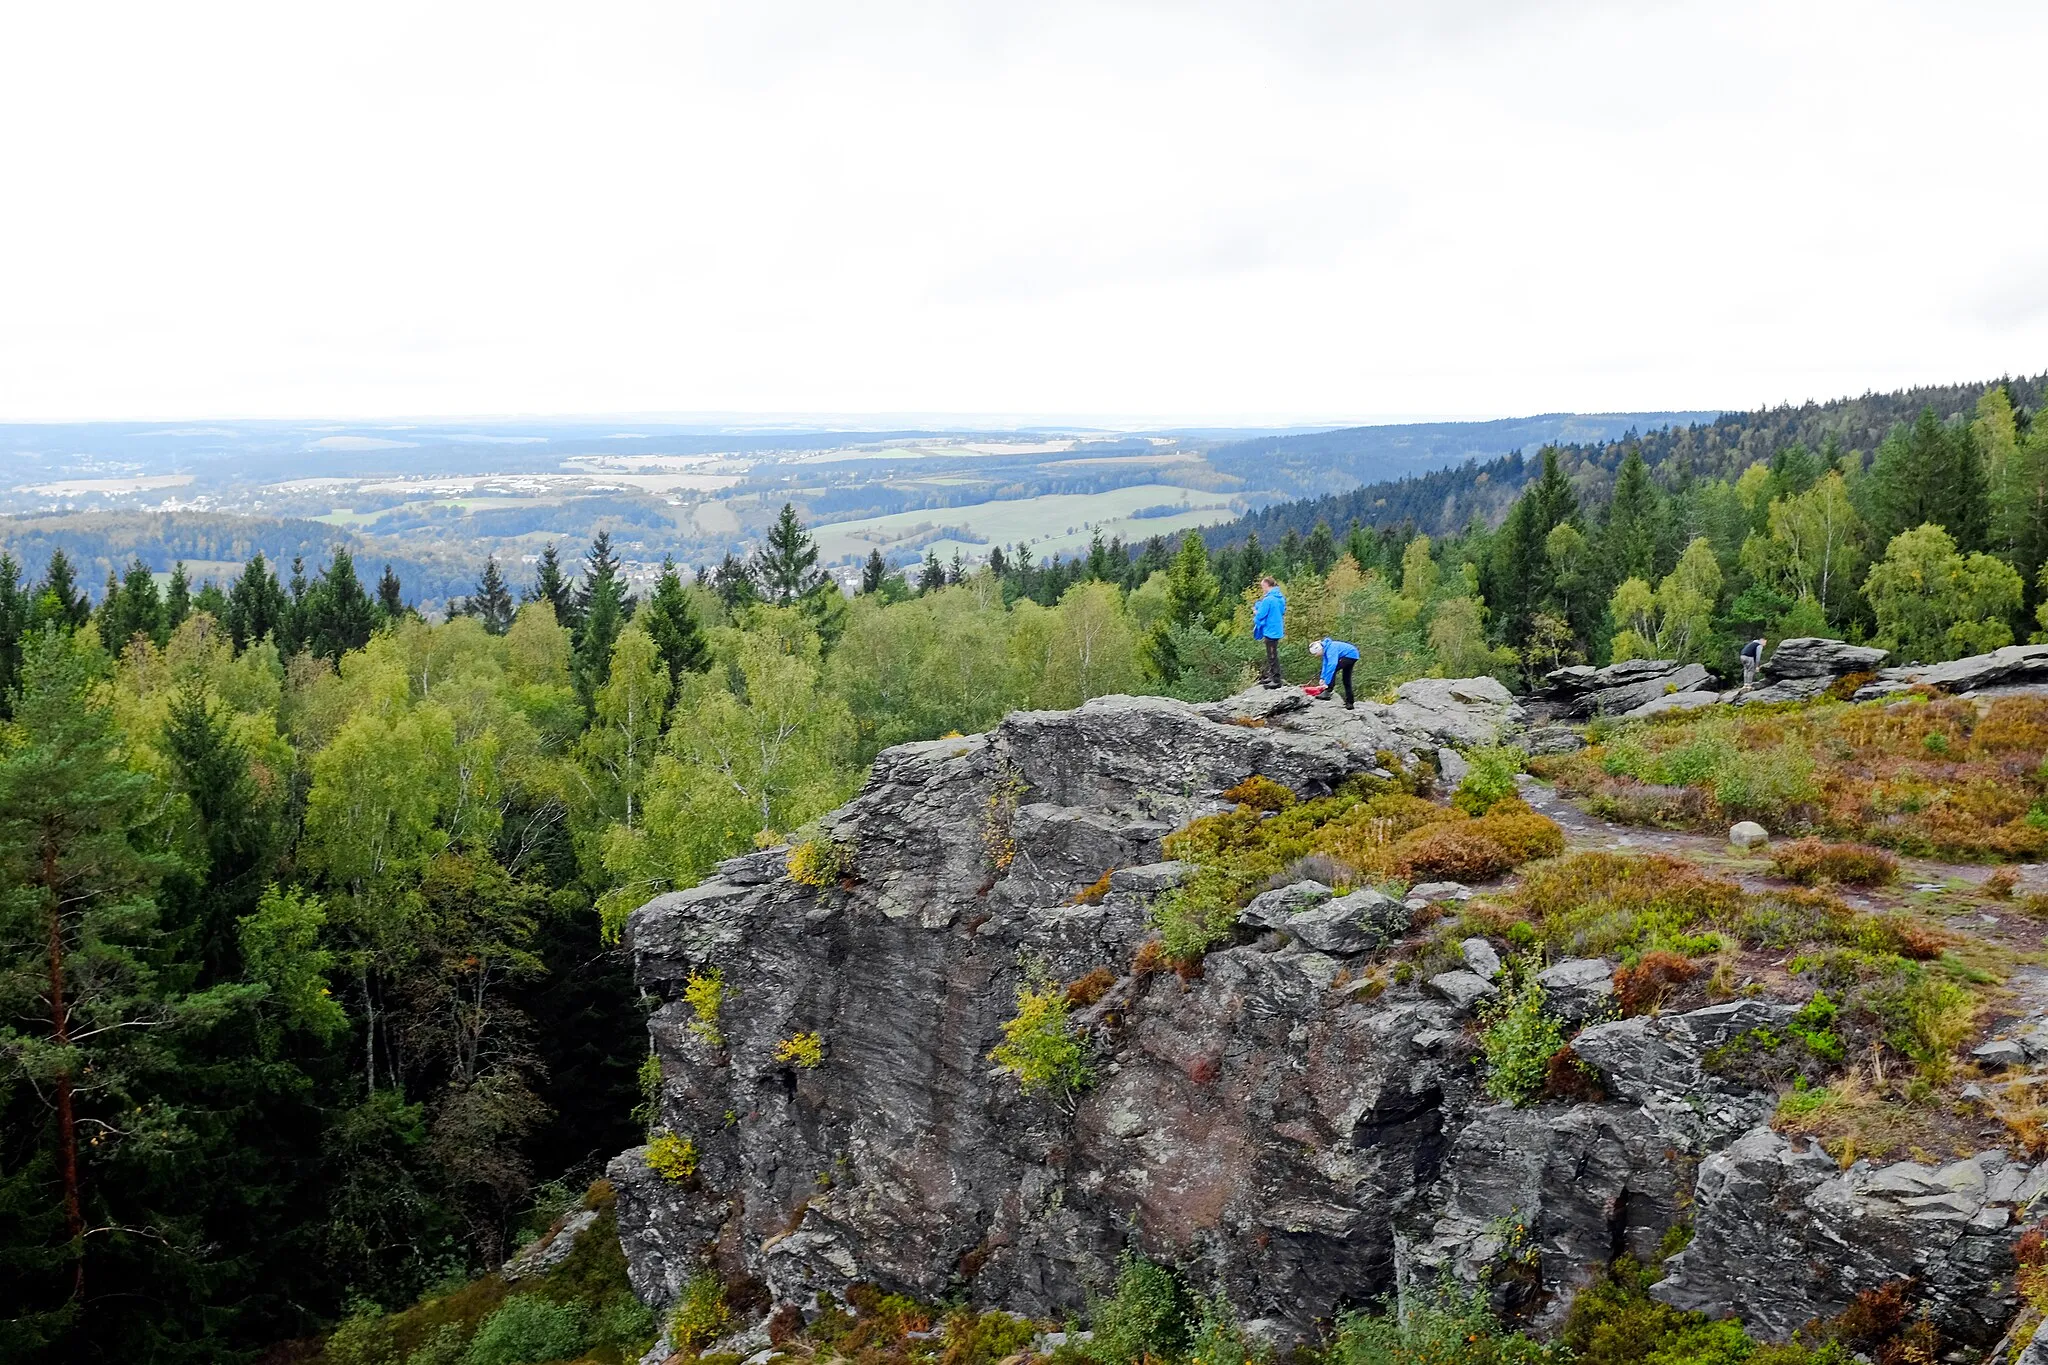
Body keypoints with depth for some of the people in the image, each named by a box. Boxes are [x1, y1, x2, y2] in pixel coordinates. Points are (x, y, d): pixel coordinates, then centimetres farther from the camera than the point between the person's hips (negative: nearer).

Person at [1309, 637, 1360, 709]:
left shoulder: (1331, 650, -29)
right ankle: (1349, 703, 18)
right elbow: (1325, 665, 10)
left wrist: (1326, 683, -37)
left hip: (1350, 655, -10)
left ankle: (1328, 692, -26)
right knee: (1346, 680, 13)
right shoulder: (1325, 649, 1)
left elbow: (1332, 665, -37)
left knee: (1332, 669, -22)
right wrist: (1322, 678, 2)